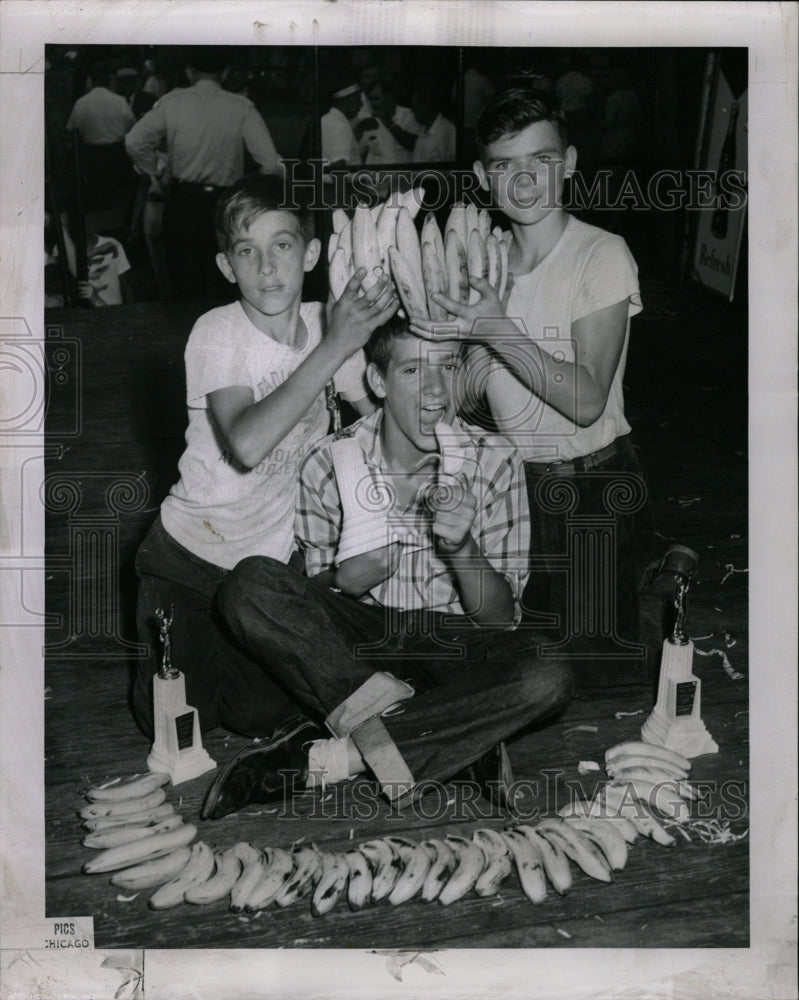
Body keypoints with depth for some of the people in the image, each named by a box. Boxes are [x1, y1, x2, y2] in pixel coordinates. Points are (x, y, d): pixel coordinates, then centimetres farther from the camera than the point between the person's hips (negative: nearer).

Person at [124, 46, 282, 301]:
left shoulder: (173, 101, -3)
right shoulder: (242, 108, -5)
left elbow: (134, 142, -5)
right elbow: (271, 163, -12)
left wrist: (158, 170, 11)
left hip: (181, 205, 1)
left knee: (184, 283, 9)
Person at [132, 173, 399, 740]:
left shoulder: (326, 323, -8)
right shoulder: (218, 333, -21)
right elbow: (246, 444, -39)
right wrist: (334, 347, -40)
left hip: (274, 557, 3)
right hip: (193, 553, -3)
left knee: (258, 718, 2)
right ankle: (181, 641, 28)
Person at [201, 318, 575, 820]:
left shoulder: (494, 461, -8)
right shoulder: (332, 463, -7)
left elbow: (500, 617, -8)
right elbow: (315, 594, 3)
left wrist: (462, 548, -28)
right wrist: (345, 578, -22)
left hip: (453, 647, 0)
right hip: (356, 643, 1)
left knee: (550, 680, -31)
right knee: (249, 585, -25)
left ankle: (317, 756, -28)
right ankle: (459, 743, -30)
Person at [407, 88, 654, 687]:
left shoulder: (602, 256, -13)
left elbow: (586, 402, -22)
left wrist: (500, 331, -30)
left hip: (594, 486, -5)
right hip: (509, 481, 5)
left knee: (600, 672, -6)